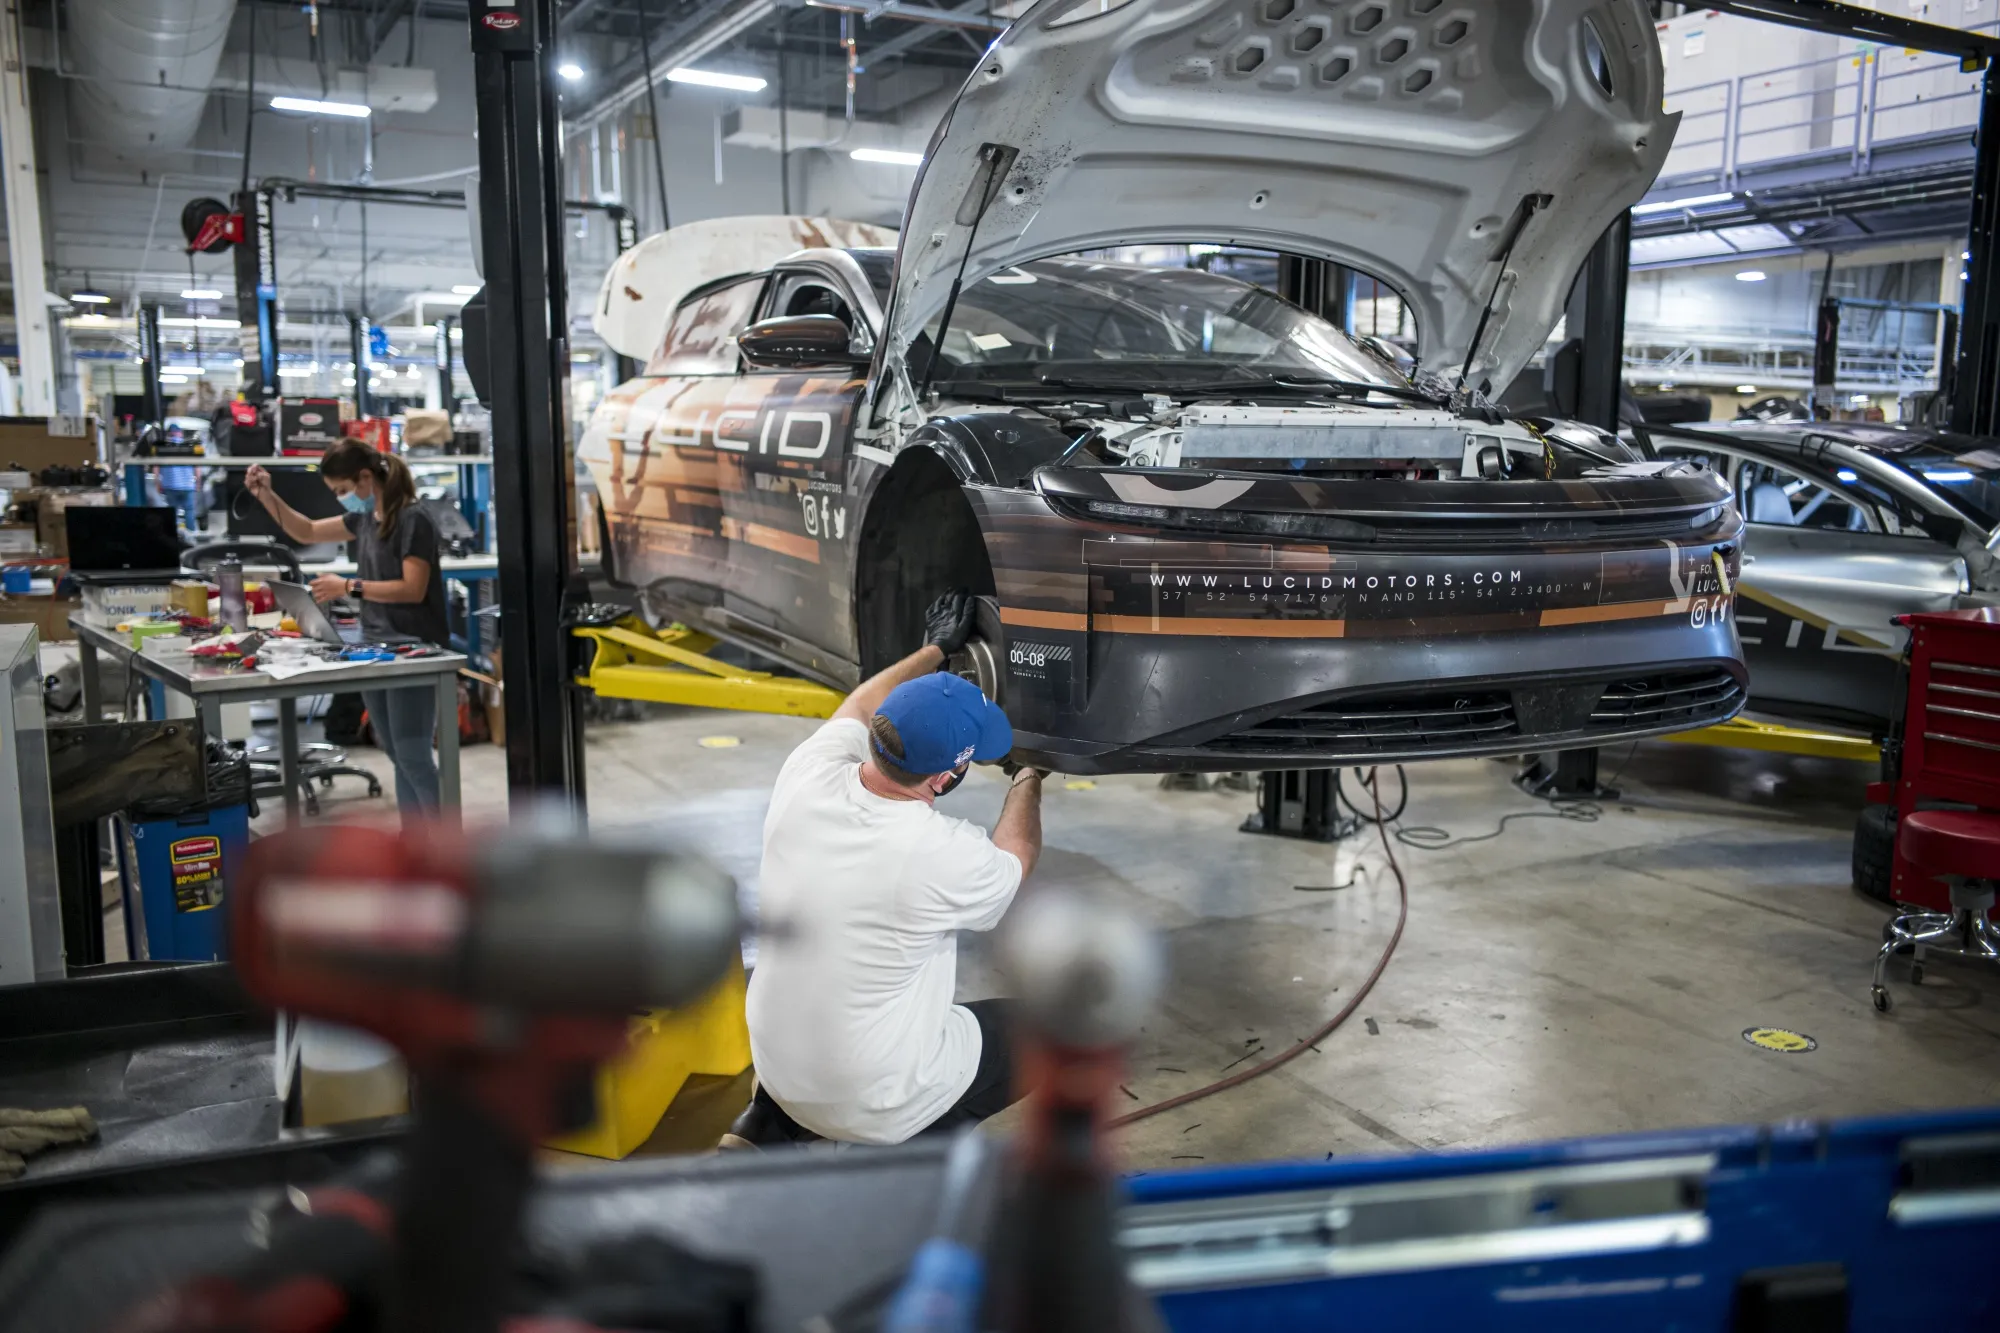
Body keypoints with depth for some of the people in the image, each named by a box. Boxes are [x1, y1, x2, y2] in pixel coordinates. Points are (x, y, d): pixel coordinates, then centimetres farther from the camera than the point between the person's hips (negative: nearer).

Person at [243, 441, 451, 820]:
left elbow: (413, 589, -19)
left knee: (413, 757, -9)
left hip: (413, 651, -9)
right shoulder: (366, 518, 12)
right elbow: (306, 532, 24)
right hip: (375, 647, 9)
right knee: (398, 757, 11)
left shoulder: (413, 520, -14)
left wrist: (349, 587, -17)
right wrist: (266, 495, 12)